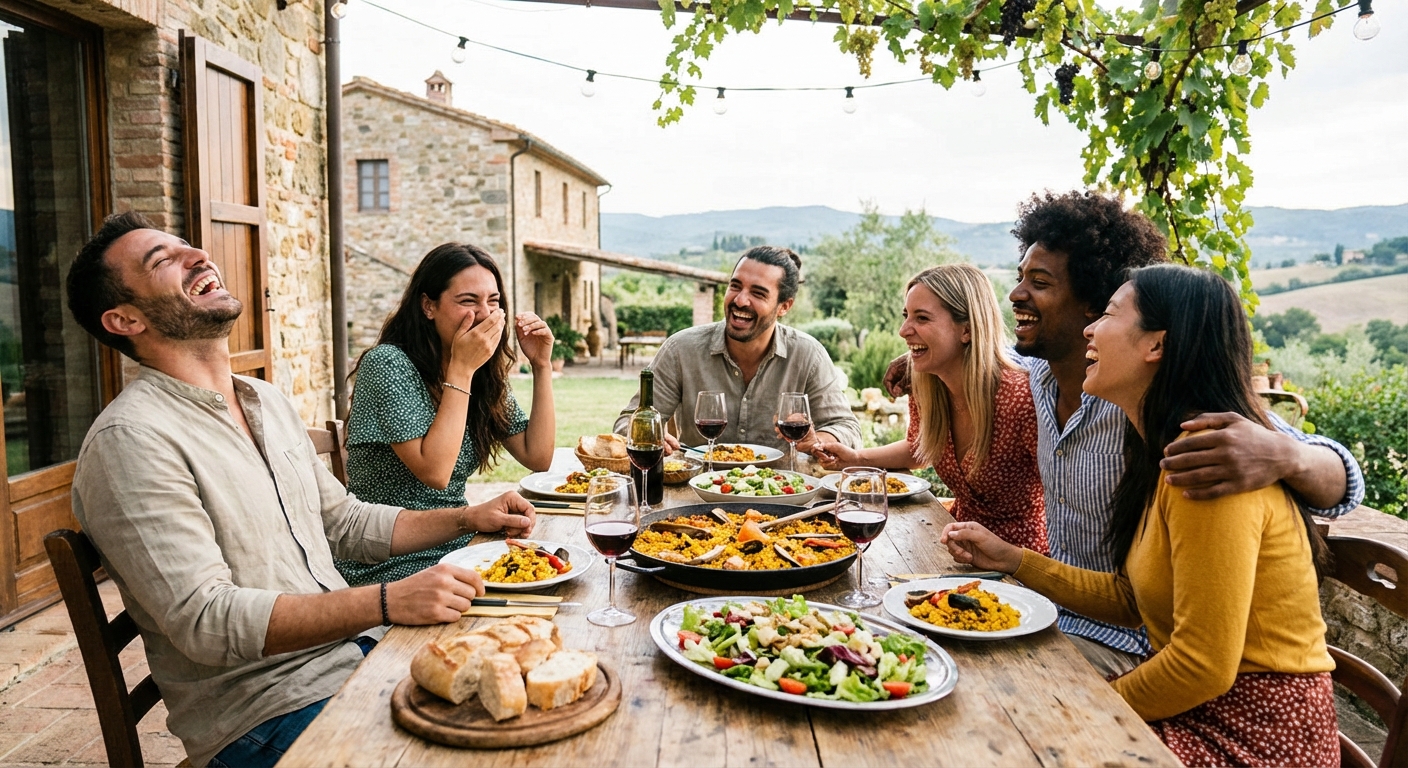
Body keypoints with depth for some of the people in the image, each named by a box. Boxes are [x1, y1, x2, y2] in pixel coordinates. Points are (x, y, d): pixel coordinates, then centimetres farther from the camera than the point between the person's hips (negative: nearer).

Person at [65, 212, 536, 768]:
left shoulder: (269, 402, 12)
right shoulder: (129, 440, -15)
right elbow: (206, 622, -22)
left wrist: (467, 519, 6)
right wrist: (389, 602, -30)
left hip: (352, 651, 8)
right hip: (263, 717, -7)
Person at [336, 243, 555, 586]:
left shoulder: (485, 377, 6)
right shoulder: (388, 364, -14)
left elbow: (537, 457, 2)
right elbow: (434, 472, -23)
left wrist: (542, 366, -3)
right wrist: (461, 368, -21)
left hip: (455, 543, 7)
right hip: (391, 566, -7)